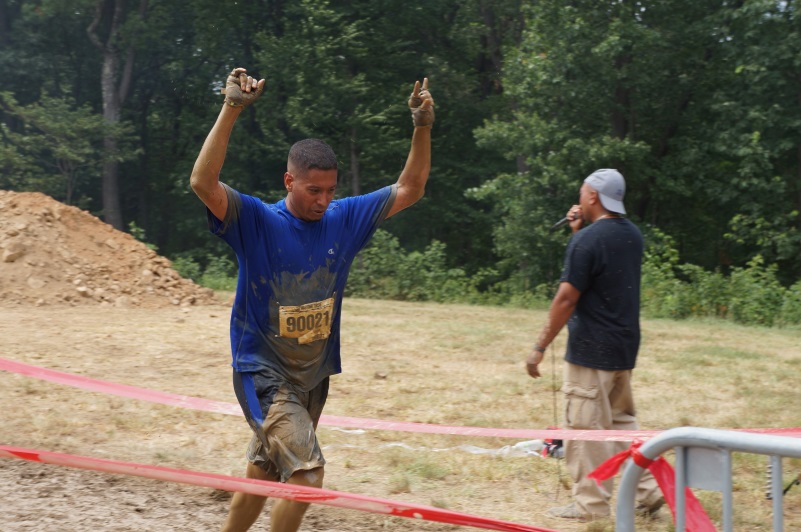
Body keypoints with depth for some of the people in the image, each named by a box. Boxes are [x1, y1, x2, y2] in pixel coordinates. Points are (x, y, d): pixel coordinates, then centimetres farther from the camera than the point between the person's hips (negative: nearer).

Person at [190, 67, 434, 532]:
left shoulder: (344, 219, 1)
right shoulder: (257, 222, -13)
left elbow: (409, 190, 8)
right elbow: (203, 182, -28)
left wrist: (422, 127, -5)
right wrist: (231, 110, -36)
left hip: (314, 377, 6)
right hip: (264, 374, -6)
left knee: (264, 477, 17)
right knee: (308, 471, -21)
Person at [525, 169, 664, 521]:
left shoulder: (587, 241, -17)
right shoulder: (632, 236, 8)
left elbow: (566, 298, -18)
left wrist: (540, 347, -13)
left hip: (590, 351, -8)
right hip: (625, 348, 8)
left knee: (585, 427, 0)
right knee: (621, 420, 18)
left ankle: (591, 504, 4)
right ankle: (647, 489, 13)